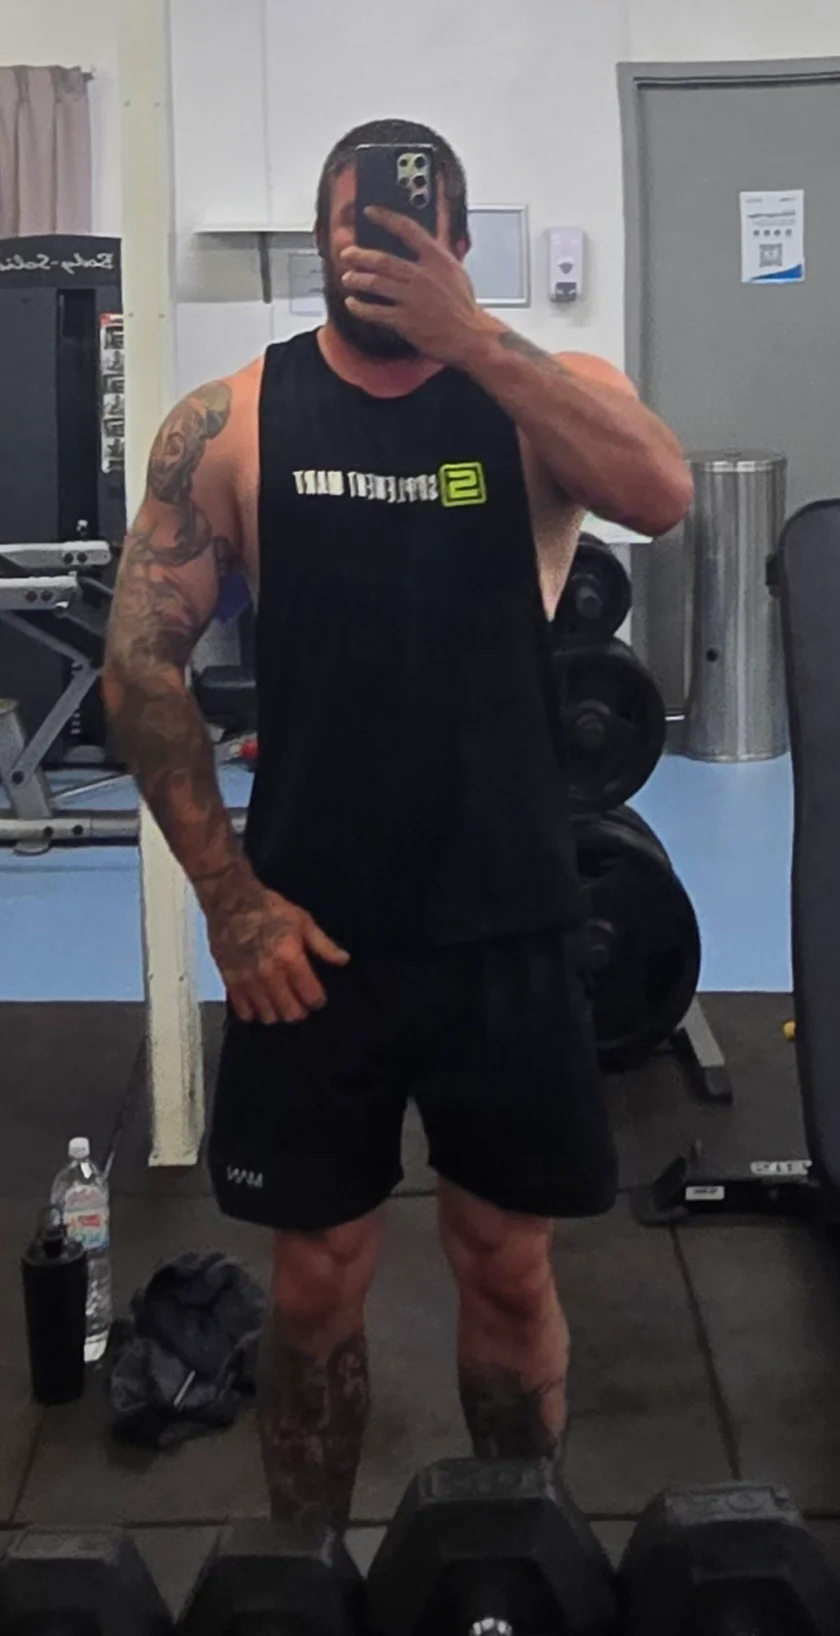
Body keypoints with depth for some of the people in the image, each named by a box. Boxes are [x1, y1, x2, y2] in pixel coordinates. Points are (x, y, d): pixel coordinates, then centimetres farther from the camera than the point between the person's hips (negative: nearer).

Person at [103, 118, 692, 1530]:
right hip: (314, 928, 0)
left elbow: (663, 495, -22)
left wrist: (466, 336, -26)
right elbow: (141, 664, -2)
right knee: (319, 1279, 12)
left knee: (509, 1267, 14)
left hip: (505, 923, 0)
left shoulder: (543, 393, -1)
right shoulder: (228, 421, -1)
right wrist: (229, 897, -8)